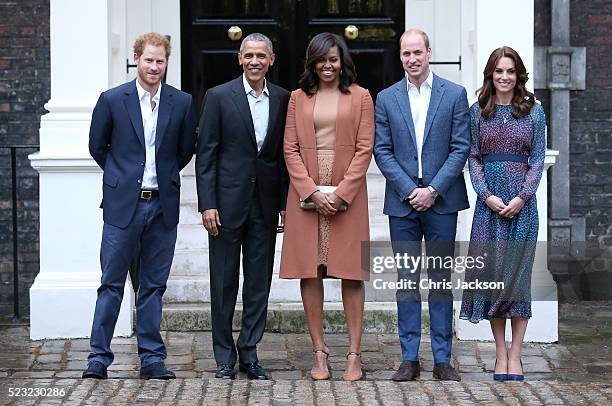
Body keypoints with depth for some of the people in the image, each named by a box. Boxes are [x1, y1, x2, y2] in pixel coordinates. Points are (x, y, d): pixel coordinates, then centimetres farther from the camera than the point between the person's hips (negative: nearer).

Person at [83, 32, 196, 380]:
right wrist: (123, 176, 11)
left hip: (162, 205, 2)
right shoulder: (112, 100, -1)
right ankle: (99, 357, 7)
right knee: (112, 283, 1)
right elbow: (97, 146, 9)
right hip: (123, 204, -2)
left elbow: (186, 149, 15)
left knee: (154, 285, 8)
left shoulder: (182, 103, 4)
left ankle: (152, 358, 14)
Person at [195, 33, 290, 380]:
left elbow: (286, 153, 9)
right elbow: (206, 154, -4)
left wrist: (286, 202, 4)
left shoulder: (283, 99, 6)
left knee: (259, 283, 6)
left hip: (265, 204, 3)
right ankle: (225, 358, 12)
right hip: (228, 201, -3)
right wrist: (207, 204, -10)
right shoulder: (219, 97, -2)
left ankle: (249, 353, 16)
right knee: (224, 283, 3)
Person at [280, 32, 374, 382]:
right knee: (309, 272, 1)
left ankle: (354, 354, 2)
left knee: (351, 273, -1)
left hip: (348, 193, -2)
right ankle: (320, 352, 7)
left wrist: (341, 192, -10)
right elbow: (291, 149, 5)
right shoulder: (298, 98, 10)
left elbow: (364, 149, -1)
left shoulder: (360, 97, 5)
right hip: (306, 192, 2)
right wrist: (311, 190, -8)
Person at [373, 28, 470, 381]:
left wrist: (433, 190, -11)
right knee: (407, 282, 5)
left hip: (441, 201, -1)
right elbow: (383, 151, 3)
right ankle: (410, 359, 10)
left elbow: (461, 148, -2)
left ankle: (442, 359, 10)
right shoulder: (386, 98, 7)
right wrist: (409, 190, -9)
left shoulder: (455, 94, 2)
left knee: (441, 282, 4)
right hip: (402, 202, 1)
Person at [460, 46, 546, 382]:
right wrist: (487, 195, -9)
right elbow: (473, 157, 5)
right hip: (489, 200, 1)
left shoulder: (533, 111, 5)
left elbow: (538, 158, 2)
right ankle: (500, 352, 9)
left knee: (519, 272, 0)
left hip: (522, 201, -1)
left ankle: (515, 354, 6)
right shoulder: (478, 112, 7)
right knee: (491, 271, 1)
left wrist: (522, 197, -10)